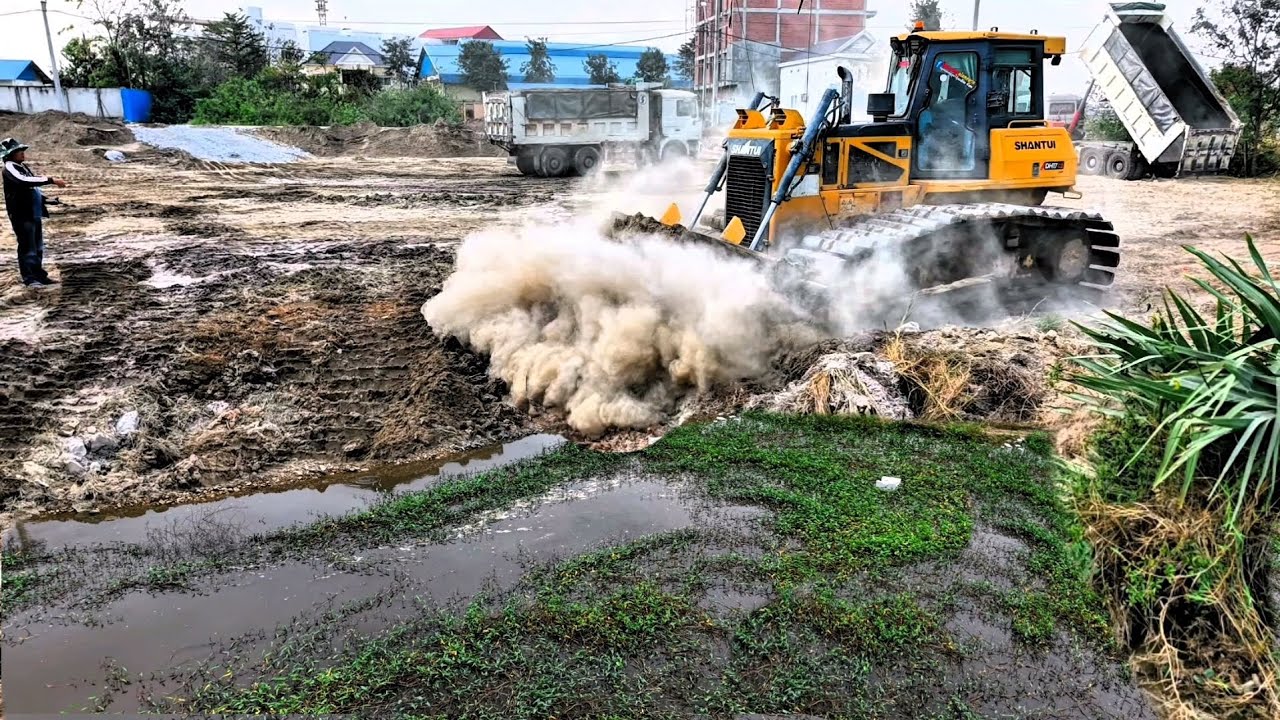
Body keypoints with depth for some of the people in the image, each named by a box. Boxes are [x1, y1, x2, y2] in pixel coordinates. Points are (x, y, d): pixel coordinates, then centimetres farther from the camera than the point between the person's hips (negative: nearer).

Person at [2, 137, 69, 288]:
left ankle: (39, 274, 24)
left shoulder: (23, 166, 15)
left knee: (38, 247, 15)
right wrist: (51, 180, -33)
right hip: (22, 214, -9)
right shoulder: (10, 168, -11)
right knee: (27, 247, -4)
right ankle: (29, 278, 1)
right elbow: (25, 181, -30)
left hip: (35, 213, 9)